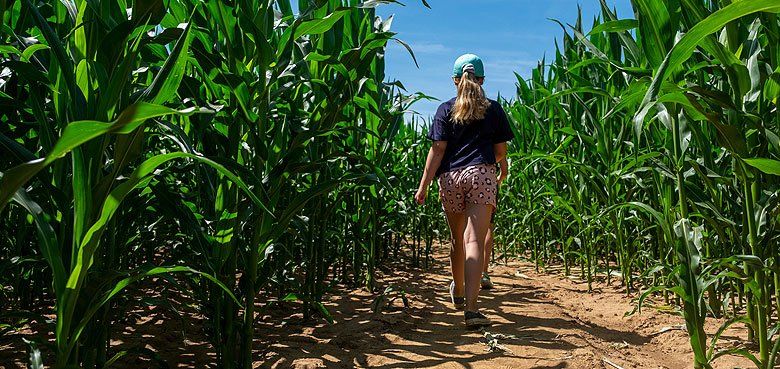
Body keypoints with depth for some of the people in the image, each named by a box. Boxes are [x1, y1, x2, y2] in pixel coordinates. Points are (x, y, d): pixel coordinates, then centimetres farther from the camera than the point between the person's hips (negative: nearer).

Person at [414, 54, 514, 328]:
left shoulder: (446, 110, 7)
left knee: (457, 239, 17)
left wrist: (424, 185, -1)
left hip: (451, 177, 1)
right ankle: (470, 308, -21)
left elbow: (437, 150, -1)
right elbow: (501, 151, 11)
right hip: (483, 175, -1)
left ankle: (458, 292, 38)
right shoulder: (494, 109, 9)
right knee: (475, 240, -10)